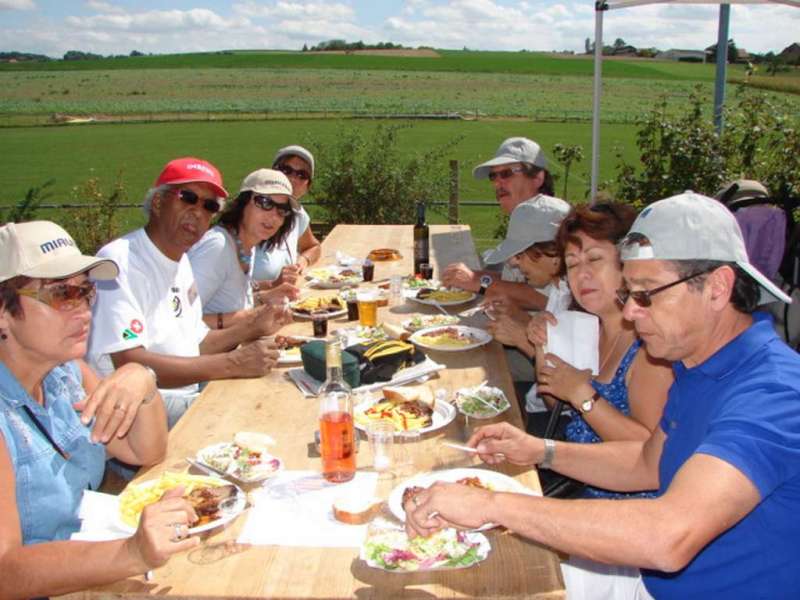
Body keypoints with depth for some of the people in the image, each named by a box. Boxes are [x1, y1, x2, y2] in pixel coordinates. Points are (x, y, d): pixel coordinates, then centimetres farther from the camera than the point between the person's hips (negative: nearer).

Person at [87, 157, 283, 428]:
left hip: (189, 395, 9)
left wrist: (251, 329, 4)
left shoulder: (183, 263, 13)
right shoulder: (121, 261, -16)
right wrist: (232, 364, -25)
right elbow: (129, 364, -25)